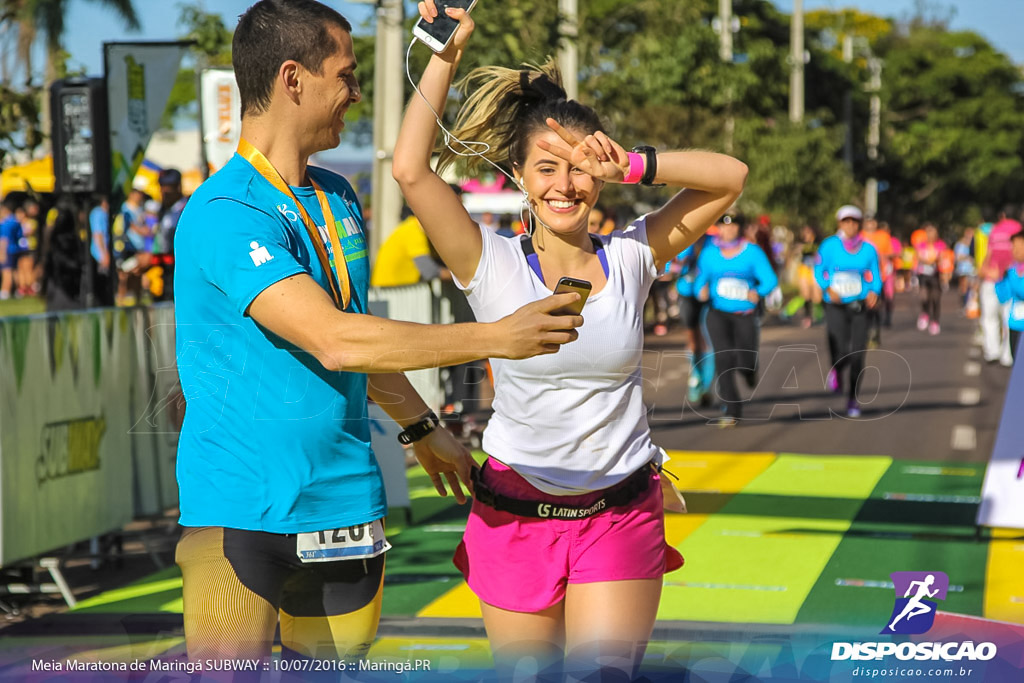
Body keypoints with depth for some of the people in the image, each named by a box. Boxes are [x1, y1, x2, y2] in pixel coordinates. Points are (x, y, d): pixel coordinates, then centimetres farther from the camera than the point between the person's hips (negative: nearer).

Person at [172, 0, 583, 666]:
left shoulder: (338, 198, 12)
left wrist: (424, 429, 31)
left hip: (344, 504, 7)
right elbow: (334, 341, -26)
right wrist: (496, 337, -23)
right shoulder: (224, 215, -17)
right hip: (241, 509, -7)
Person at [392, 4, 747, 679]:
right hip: (514, 514, 0)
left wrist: (633, 165, -16)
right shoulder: (492, 265, -6)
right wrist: (446, 55, -14)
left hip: (621, 515, 1)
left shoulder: (630, 260, 1)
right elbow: (411, 169, -17)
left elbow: (730, 177, -3)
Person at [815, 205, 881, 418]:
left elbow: (875, 276, 8)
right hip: (836, 307, -2)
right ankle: (836, 371, 26)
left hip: (859, 307, 2)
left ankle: (853, 400, 15)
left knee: (857, 356, -2)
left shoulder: (868, 249, 4)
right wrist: (829, 288, -16)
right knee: (840, 353, -13)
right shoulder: (830, 245, -2)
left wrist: (874, 291, -12)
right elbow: (819, 271, 2)